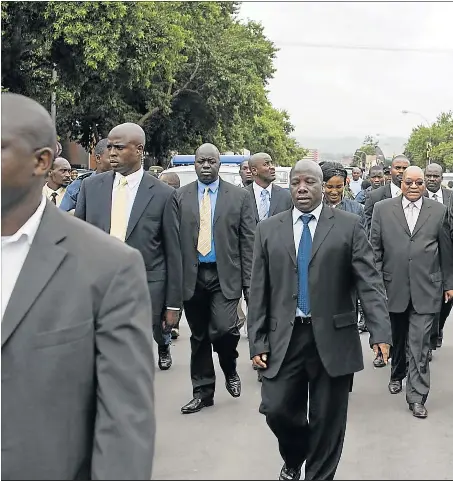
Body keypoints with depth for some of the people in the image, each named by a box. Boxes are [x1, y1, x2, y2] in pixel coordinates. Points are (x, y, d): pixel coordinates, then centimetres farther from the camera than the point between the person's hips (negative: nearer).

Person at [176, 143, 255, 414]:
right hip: (192, 275, 2)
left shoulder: (239, 196, 2)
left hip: (225, 275, -2)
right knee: (199, 336, 10)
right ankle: (203, 392, 23)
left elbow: (248, 242, 0)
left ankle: (230, 371, 15)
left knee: (223, 329, -16)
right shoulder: (180, 197, 5)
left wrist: (249, 282, -5)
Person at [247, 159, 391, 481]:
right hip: (285, 339, 2)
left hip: (332, 339, -1)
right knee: (277, 409, 2)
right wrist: (258, 341, 1)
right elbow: (259, 290, 6)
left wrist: (380, 332, -17)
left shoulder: (349, 225, 0)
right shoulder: (269, 229, 7)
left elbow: (369, 281, -6)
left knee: (328, 420, 5)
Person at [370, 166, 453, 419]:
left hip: (425, 290, -1)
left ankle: (417, 396, 3)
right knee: (397, 338, 17)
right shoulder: (383, 209, 2)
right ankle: (397, 374, 40)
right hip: (393, 287, 1)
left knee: (420, 345, -3)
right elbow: (375, 248, 3)